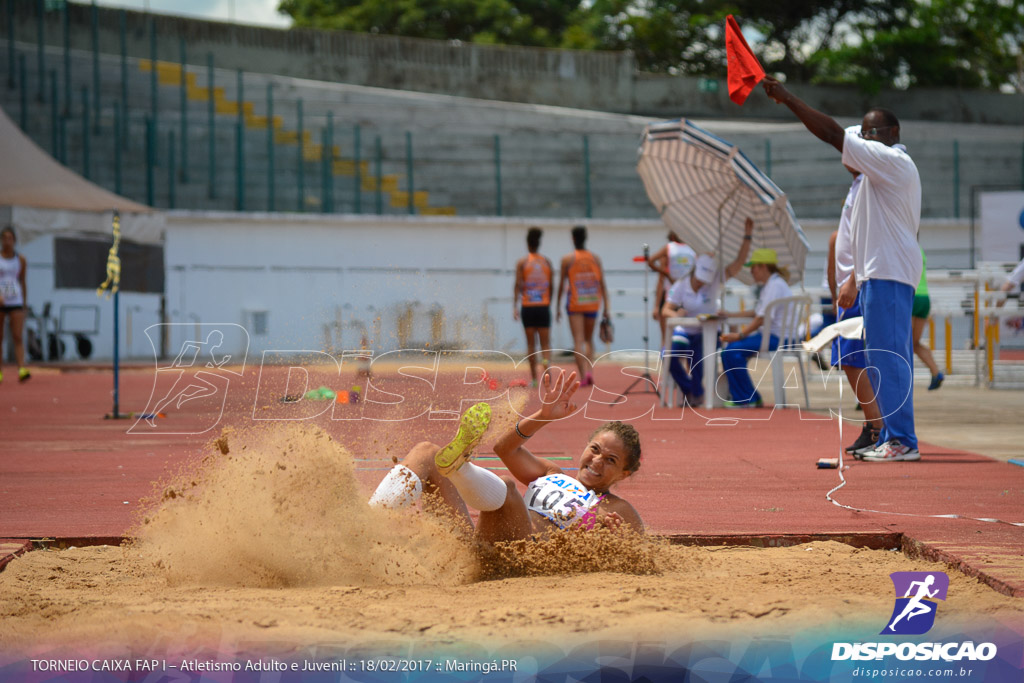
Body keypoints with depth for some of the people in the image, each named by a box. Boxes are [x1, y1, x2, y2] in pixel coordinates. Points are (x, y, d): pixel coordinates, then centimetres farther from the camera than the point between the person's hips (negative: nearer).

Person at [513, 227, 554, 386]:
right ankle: (547, 361, -29)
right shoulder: (547, 262, 6)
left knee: (531, 343, 7)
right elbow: (552, 286, 7)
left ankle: (534, 378, 6)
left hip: (528, 307, -1)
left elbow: (518, 285, -8)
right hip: (544, 306, 1)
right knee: (546, 343, 3)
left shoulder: (522, 262, -1)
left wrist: (515, 307, -10)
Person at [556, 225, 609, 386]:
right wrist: (606, 308, 6)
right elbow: (602, 285, 3)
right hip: (593, 304, 3)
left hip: (575, 304, -3)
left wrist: (558, 308, 8)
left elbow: (561, 285, 0)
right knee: (589, 340, 16)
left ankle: (583, 375, -13)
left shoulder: (567, 259, -3)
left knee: (578, 341, -3)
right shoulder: (595, 259, 5)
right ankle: (589, 370, 0)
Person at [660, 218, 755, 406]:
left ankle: (697, 393, -12)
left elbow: (739, 262, -10)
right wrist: (675, 314, -32)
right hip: (685, 332, 2)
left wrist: (748, 237, -18)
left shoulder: (716, 281, -4)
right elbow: (665, 311, -8)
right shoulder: (680, 286, -2)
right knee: (668, 355, -24)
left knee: (697, 353, -32)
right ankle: (688, 389, -3)